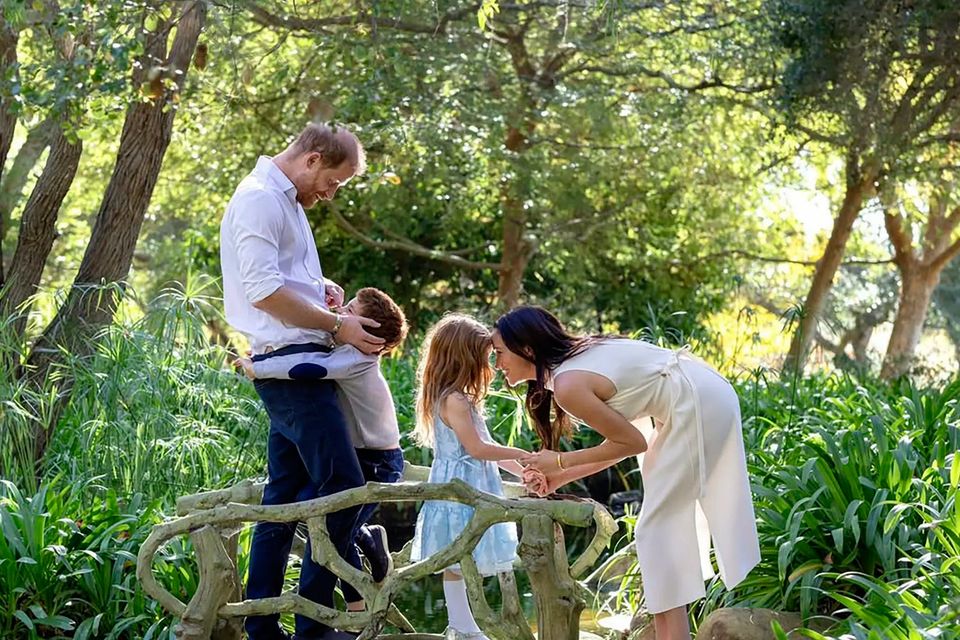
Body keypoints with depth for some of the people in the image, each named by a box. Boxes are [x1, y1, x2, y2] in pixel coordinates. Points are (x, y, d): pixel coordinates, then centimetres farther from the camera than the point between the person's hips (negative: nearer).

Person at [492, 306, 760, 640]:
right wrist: (563, 476, 13)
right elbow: (624, 438, 13)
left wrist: (561, 461, -4)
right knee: (670, 520, 17)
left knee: (658, 529, -4)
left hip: (695, 407, -10)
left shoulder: (568, 386, -17)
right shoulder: (578, 357, 10)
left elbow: (633, 442, -11)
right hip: (707, 396, 10)